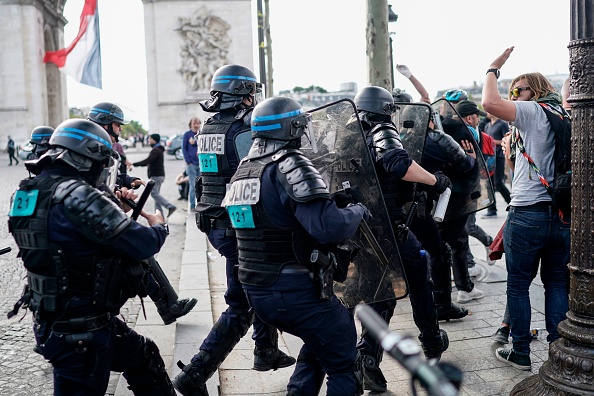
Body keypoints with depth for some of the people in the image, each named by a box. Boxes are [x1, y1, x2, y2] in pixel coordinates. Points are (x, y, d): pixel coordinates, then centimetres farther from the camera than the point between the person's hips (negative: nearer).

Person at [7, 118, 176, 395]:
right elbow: (142, 245, -22)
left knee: (144, 356, 23)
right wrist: (159, 226, -2)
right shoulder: (75, 195, -25)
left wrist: (117, 209, 10)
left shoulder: (29, 193, 3)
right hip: (79, 333, -9)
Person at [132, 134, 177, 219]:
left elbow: (148, 161, -25)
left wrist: (134, 164, -26)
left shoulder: (156, 150, -14)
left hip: (156, 175, -10)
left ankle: (170, 206, -19)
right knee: (156, 194, 10)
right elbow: (150, 162, 24)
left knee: (154, 193, -12)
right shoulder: (158, 149, 19)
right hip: (159, 175, 10)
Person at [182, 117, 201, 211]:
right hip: (191, 164, -3)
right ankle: (192, 206, 5)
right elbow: (184, 148, 1)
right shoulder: (187, 134, 2)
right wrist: (188, 161, -6)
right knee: (193, 185, -2)